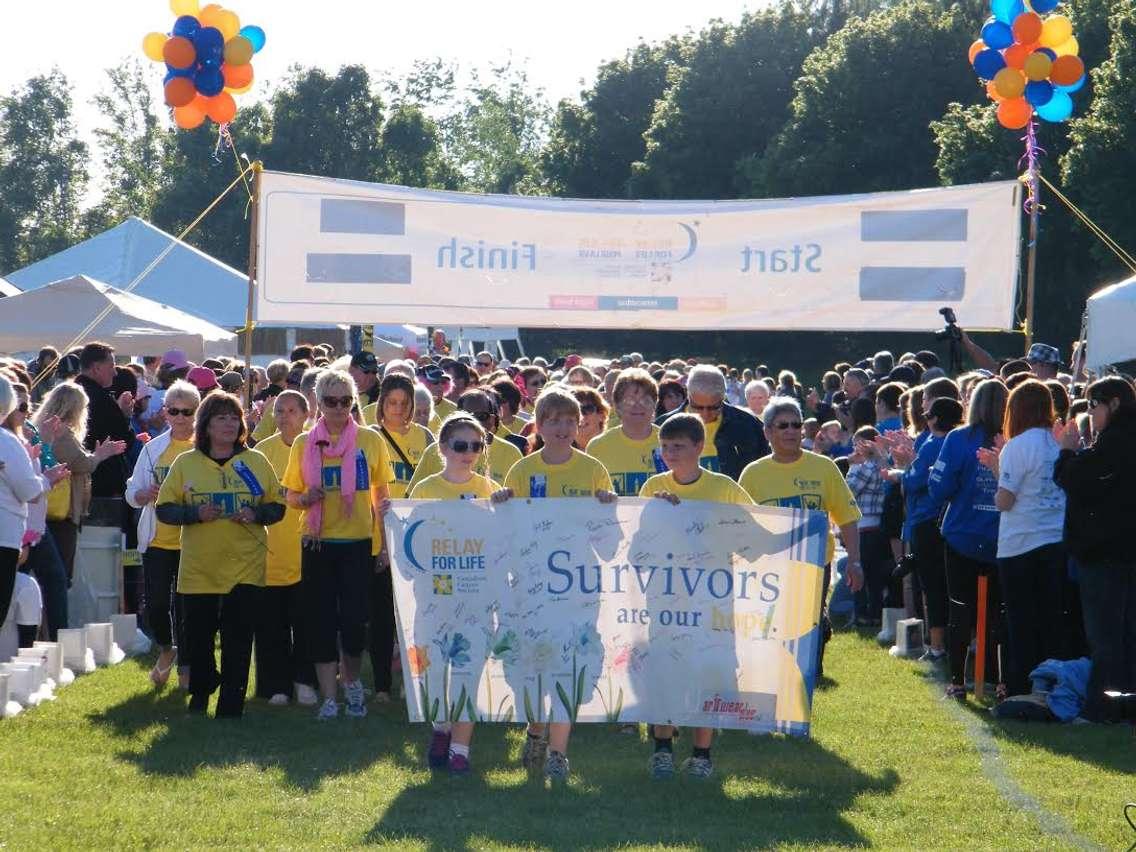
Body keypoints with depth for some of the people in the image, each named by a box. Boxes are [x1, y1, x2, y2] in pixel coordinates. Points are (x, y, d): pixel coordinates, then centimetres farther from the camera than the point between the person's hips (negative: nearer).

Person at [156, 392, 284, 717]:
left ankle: (231, 708, 1)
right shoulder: (185, 463, 3)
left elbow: (277, 507, 8)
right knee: (198, 637, 9)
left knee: (238, 639, -5)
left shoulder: (256, 463, 5)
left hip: (245, 567, -1)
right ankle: (200, 692, 34)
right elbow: (164, 509, 2)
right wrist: (196, 513, -15)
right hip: (198, 566, 1)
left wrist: (256, 514, -12)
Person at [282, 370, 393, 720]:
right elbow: (290, 495, 10)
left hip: (359, 542, -1)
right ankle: (329, 697, 9)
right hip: (318, 543, 1)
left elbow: (382, 495, 7)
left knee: (354, 618, -4)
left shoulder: (370, 441, 2)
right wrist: (305, 498, -13)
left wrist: (385, 541, 3)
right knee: (321, 620, 1)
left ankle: (352, 682, 22)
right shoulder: (304, 444, 4)